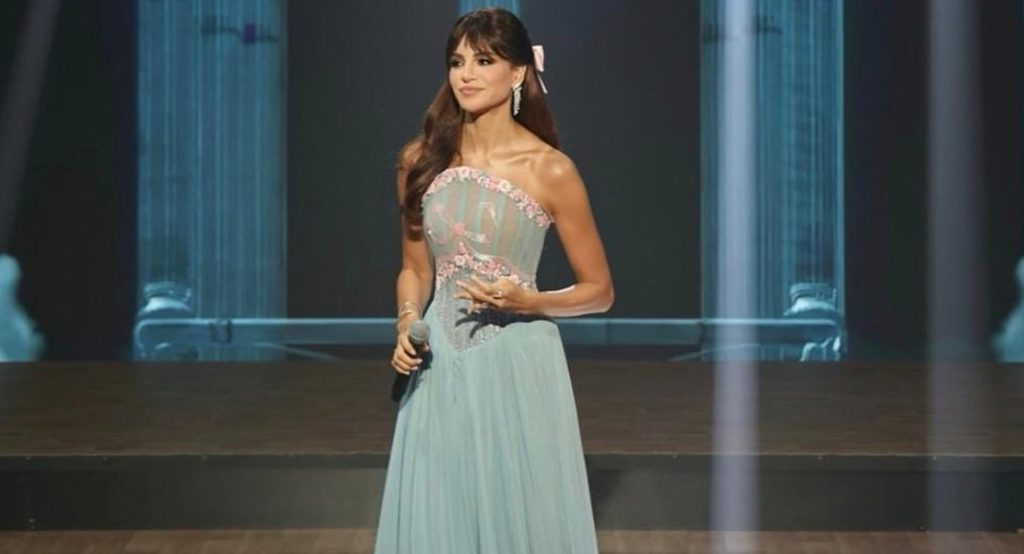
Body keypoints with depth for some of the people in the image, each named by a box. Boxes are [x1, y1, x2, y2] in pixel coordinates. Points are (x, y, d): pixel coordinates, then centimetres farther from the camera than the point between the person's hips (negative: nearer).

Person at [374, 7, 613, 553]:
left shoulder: (550, 170, -8)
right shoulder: (421, 159, 3)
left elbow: (599, 291, 0)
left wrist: (525, 301, -16)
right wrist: (407, 326, -4)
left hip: (517, 365, -3)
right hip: (439, 366, 3)